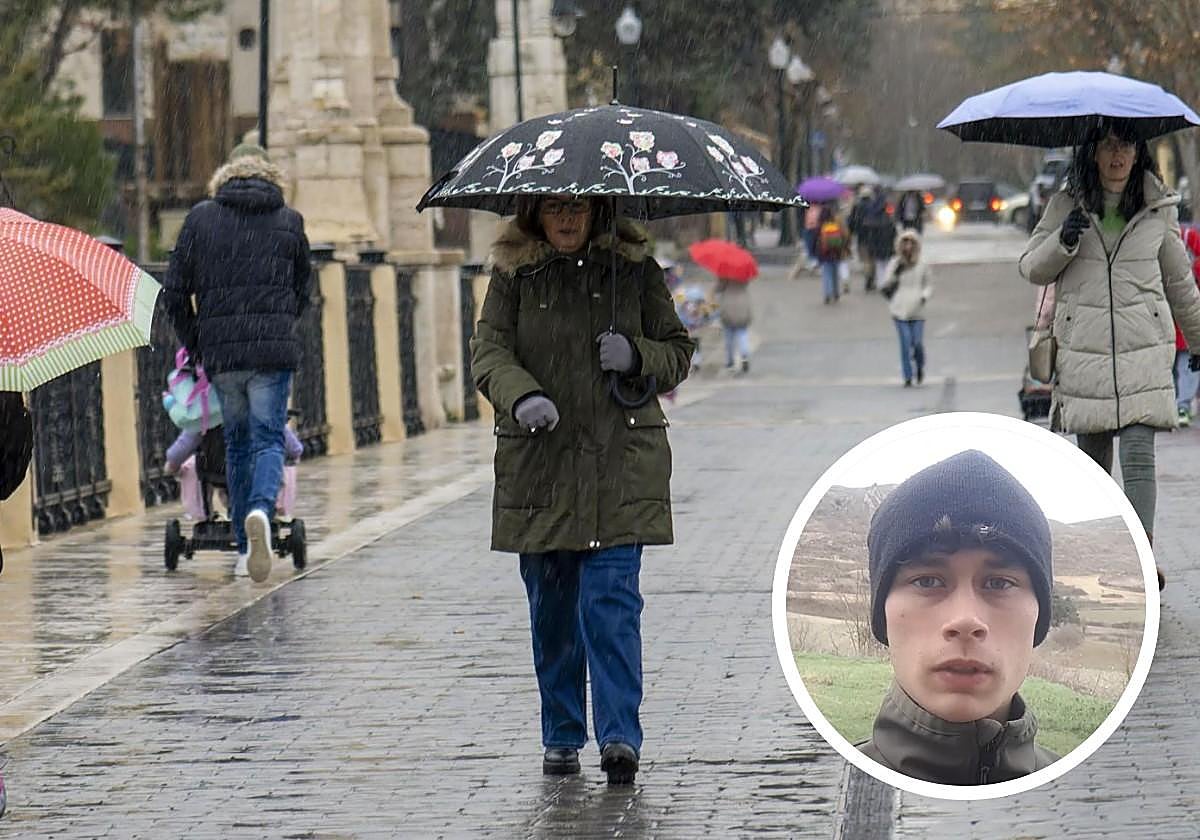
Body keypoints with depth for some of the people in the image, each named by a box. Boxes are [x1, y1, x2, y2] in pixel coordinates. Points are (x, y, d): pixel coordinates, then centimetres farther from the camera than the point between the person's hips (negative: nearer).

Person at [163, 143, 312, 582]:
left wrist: (193, 344, 19)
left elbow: (174, 291, 7)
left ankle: (246, 546, 14)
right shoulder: (289, 221, 8)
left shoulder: (201, 218, 7)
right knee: (269, 439, 0)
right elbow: (303, 289, 17)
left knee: (237, 443, 13)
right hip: (275, 349, -1)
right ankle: (261, 509, -30)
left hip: (219, 352, 1)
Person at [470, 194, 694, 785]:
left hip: (621, 466, -1)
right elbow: (488, 349, -4)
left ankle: (620, 736, -13)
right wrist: (522, 396, -25)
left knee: (611, 598, -11)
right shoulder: (513, 274, 7)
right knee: (551, 605, 7)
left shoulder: (635, 269, 7)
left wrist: (637, 356, -12)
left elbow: (679, 354, 11)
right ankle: (561, 737, 18)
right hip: (539, 467, 1)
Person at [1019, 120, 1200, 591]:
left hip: (1143, 351, -1)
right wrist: (1062, 241, -13)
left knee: (1139, 456, -12)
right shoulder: (1065, 206, 4)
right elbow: (1032, 269, 7)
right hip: (1083, 351, 1)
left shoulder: (1158, 209, 6)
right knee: (1092, 457, 5)